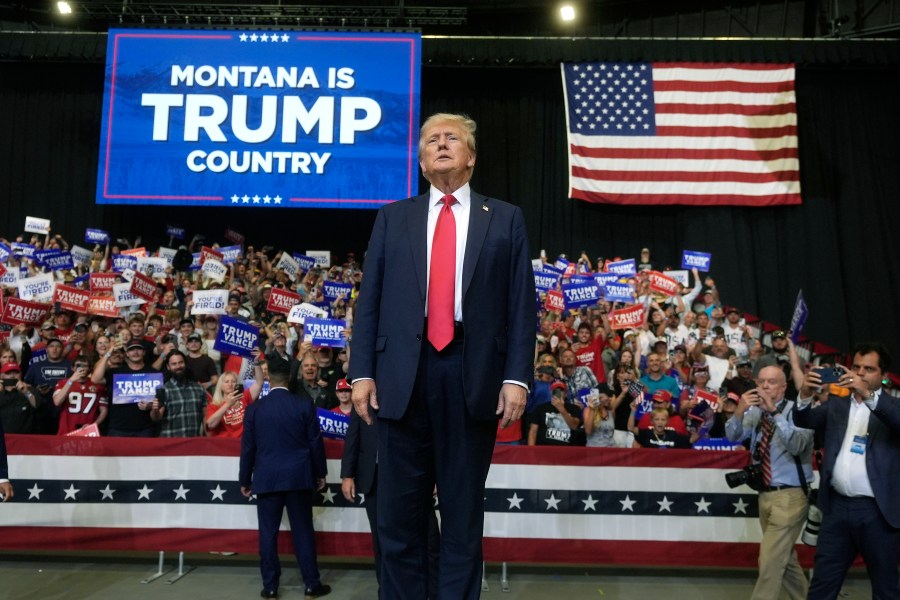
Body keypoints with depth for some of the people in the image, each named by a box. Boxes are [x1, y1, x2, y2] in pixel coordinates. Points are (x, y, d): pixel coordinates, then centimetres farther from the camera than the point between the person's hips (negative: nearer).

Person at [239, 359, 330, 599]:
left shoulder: (254, 408, -1)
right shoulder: (305, 405, -3)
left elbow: (248, 448, 3)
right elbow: (315, 442, 0)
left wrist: (245, 480, 13)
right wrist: (320, 473, 11)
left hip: (266, 478, 0)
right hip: (298, 477, 0)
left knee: (268, 533, 7)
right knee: (303, 531, 5)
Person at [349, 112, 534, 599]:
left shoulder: (505, 219, 11)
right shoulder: (393, 218, 14)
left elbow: (522, 304, 3)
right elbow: (368, 299, 9)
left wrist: (517, 376, -7)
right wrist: (362, 372, -1)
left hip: (474, 376, -1)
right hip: (403, 374, 1)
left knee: (463, 514, 9)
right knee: (399, 516, 8)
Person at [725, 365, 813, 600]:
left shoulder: (797, 411, -12)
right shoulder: (755, 412, 5)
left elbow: (796, 445, -28)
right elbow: (733, 436, -9)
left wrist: (774, 412, -36)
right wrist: (740, 411, -27)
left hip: (789, 496, -7)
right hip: (765, 494, 7)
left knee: (770, 560, -9)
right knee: (784, 558, 20)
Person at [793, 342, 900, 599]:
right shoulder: (836, 403, 13)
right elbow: (804, 420, 1)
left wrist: (868, 394, -34)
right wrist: (806, 395, -19)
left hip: (878, 510, -3)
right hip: (838, 506, 3)